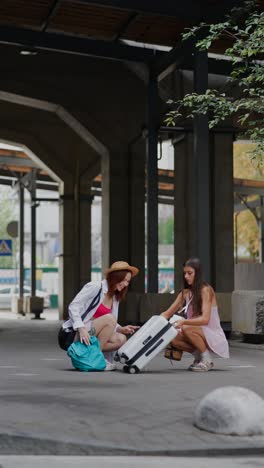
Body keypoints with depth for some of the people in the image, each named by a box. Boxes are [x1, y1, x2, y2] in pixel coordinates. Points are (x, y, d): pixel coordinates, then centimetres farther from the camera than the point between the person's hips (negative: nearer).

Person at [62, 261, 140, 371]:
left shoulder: (115, 298, 14)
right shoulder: (94, 287, -10)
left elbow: (110, 325, 14)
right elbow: (73, 307, -15)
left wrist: (121, 329, -7)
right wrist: (81, 329, -28)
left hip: (91, 334, 8)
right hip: (75, 334, -8)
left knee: (121, 339, -13)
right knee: (109, 318, -26)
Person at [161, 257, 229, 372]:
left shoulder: (205, 290, -14)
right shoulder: (185, 293, 6)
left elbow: (205, 319, -26)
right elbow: (167, 313, 5)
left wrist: (184, 322, -40)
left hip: (214, 337, -6)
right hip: (199, 333, 6)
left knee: (186, 329, -33)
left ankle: (207, 360, -13)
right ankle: (198, 354, 5)